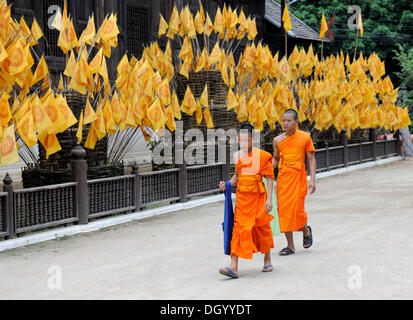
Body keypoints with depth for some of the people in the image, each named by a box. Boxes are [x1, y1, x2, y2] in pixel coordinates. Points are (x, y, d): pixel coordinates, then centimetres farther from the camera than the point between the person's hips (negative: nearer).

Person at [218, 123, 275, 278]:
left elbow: (269, 178, -5)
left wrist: (269, 199, -10)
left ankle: (267, 260, 31)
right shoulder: (237, 155, 6)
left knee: (262, 227, 9)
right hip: (242, 197, 3)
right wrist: (228, 184, 3)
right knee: (239, 227, -6)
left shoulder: (261, 155, -7)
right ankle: (234, 267, -11)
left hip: (258, 197, -3)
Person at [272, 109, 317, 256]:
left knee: (297, 208, -11)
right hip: (283, 178, 3)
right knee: (283, 209, 1)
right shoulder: (277, 140, 6)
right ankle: (290, 246, 10)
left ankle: (306, 230, 24)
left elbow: (311, 159, 0)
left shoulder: (305, 137, -2)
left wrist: (312, 180, -8)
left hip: (298, 177, -3)